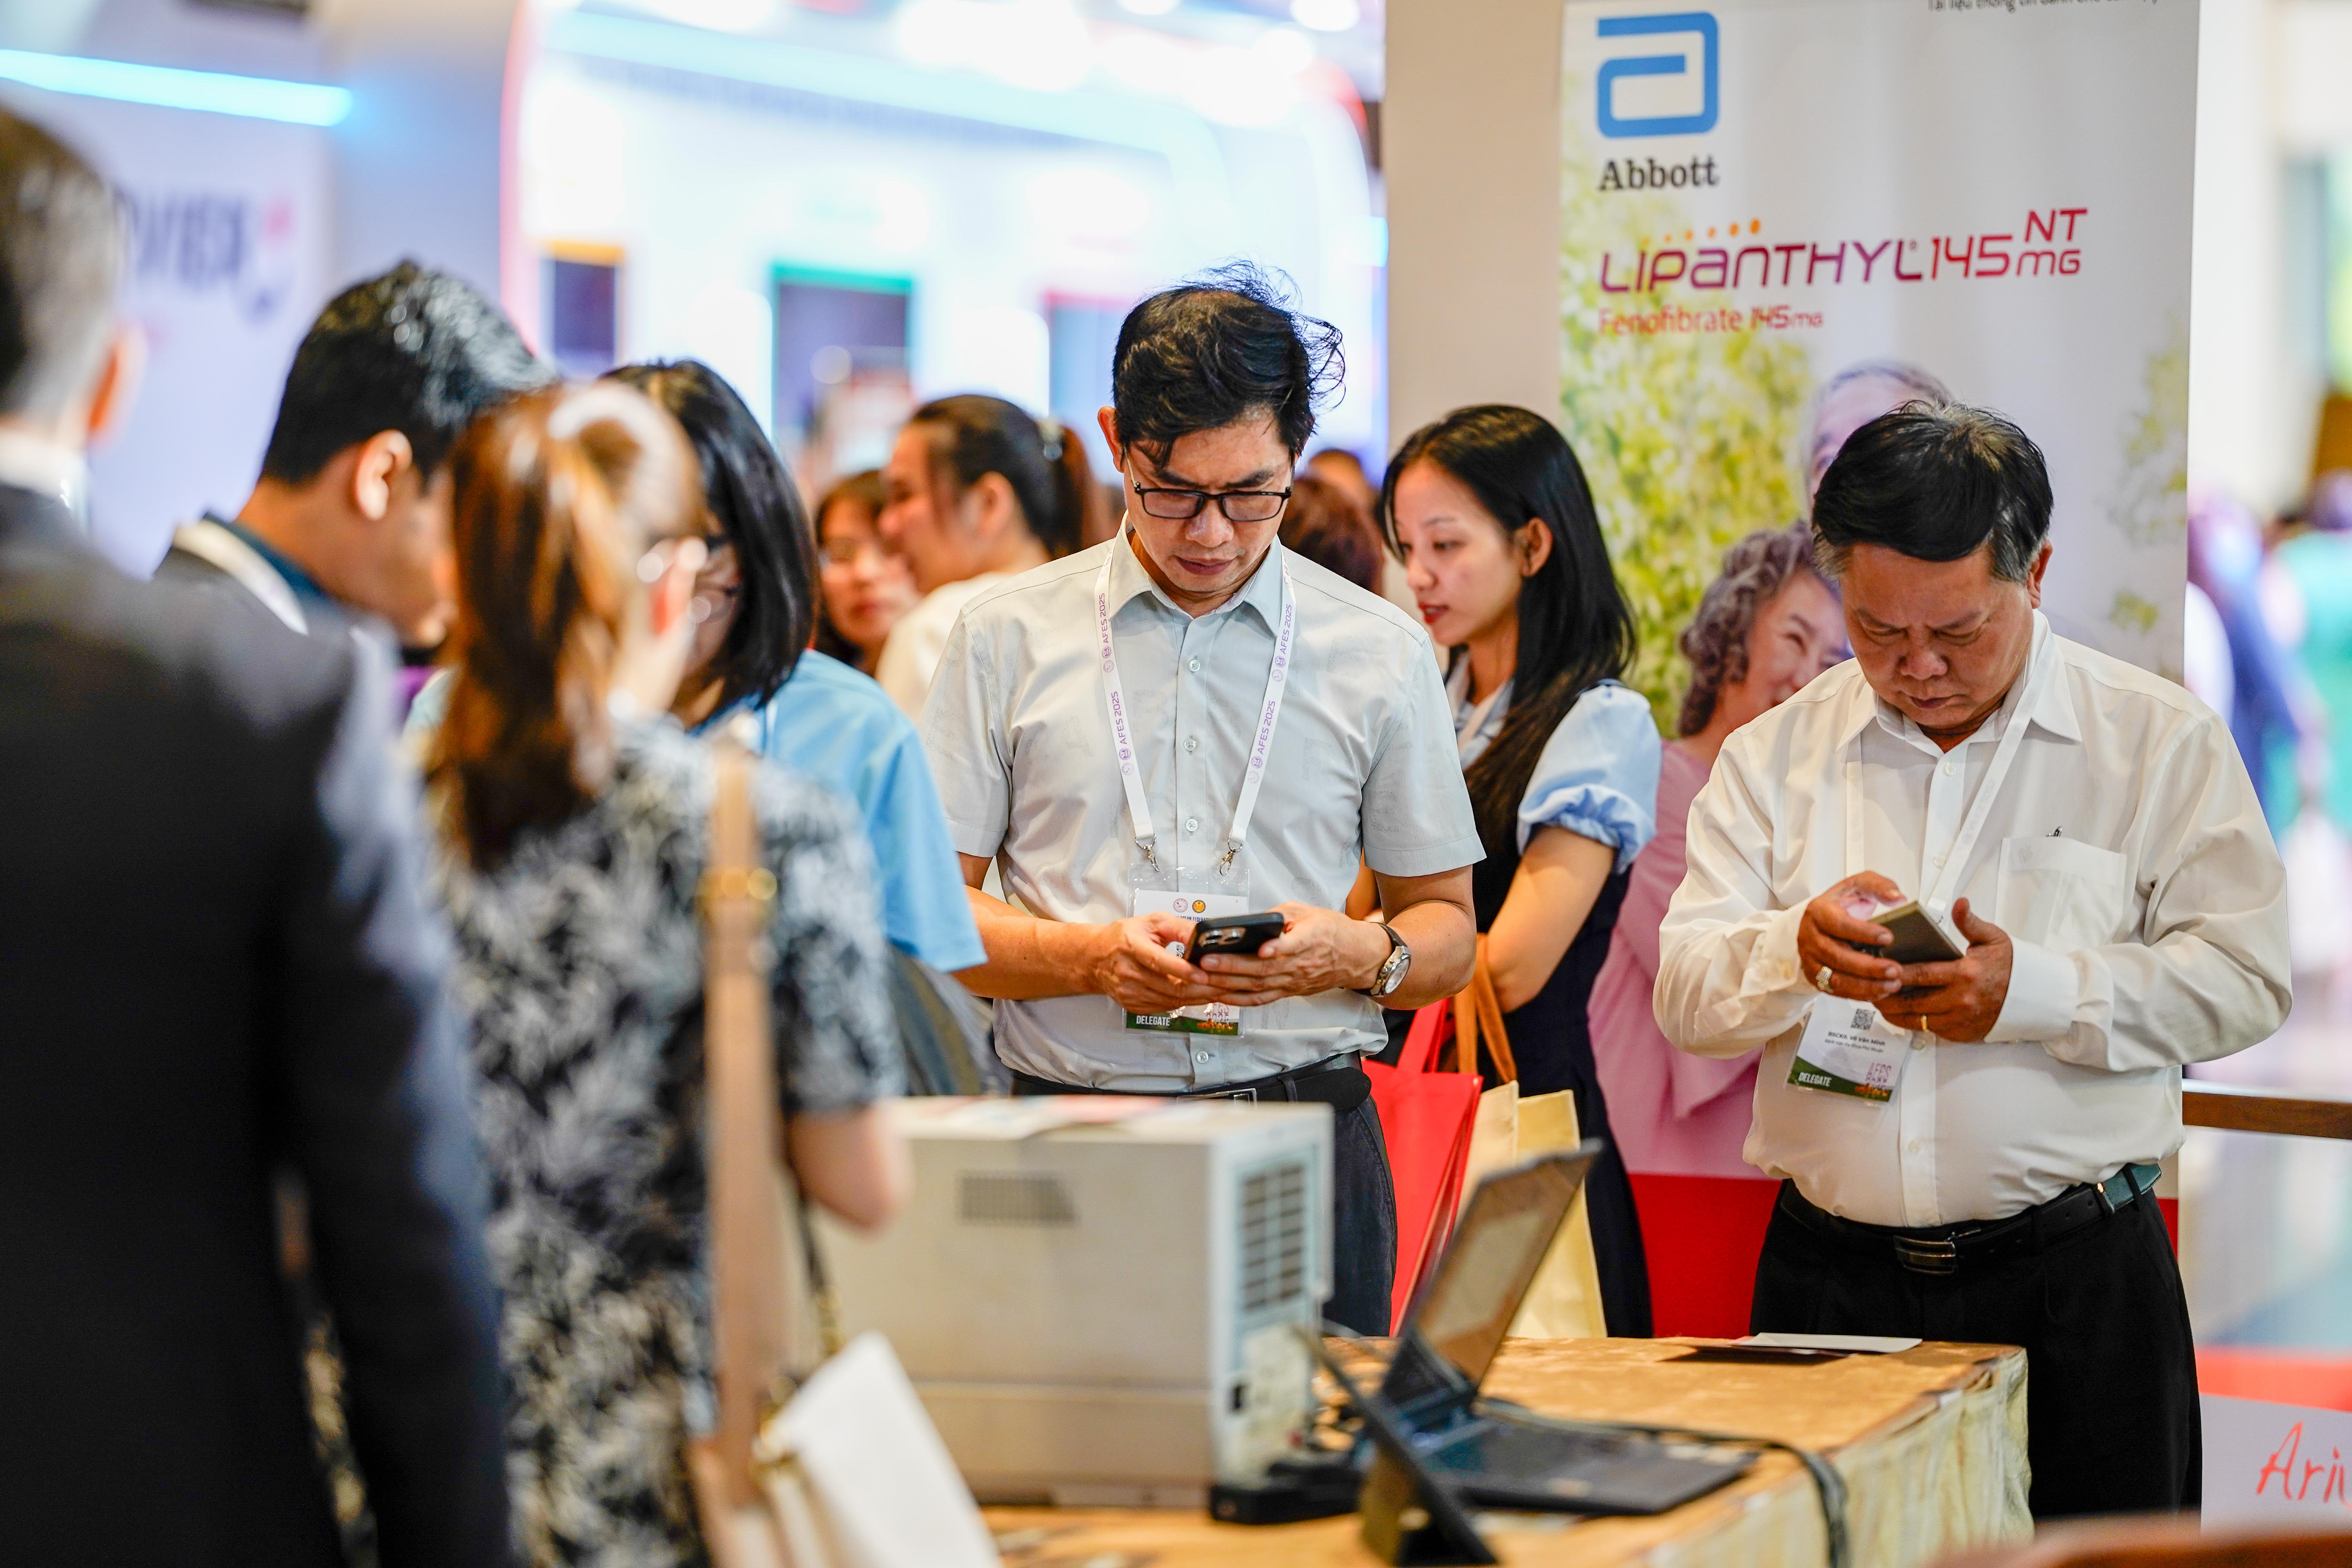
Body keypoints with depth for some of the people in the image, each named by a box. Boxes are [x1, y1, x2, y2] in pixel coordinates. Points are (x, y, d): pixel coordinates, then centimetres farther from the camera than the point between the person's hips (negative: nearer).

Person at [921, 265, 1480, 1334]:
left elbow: (1448, 934, 15)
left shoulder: (1381, 653, 11)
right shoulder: (1008, 636, 9)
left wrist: (1358, 955, -7)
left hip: (1307, 1137, 1)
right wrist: (1093, 957, -10)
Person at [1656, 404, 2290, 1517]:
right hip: (1829, 1279, 2)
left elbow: (2244, 978, -3)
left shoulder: (2159, 738, 4)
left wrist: (2030, 991, -16)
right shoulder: (1776, 753, 10)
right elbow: (1686, 995, 3)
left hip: (2074, 1285, -2)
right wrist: (1798, 951, -19)